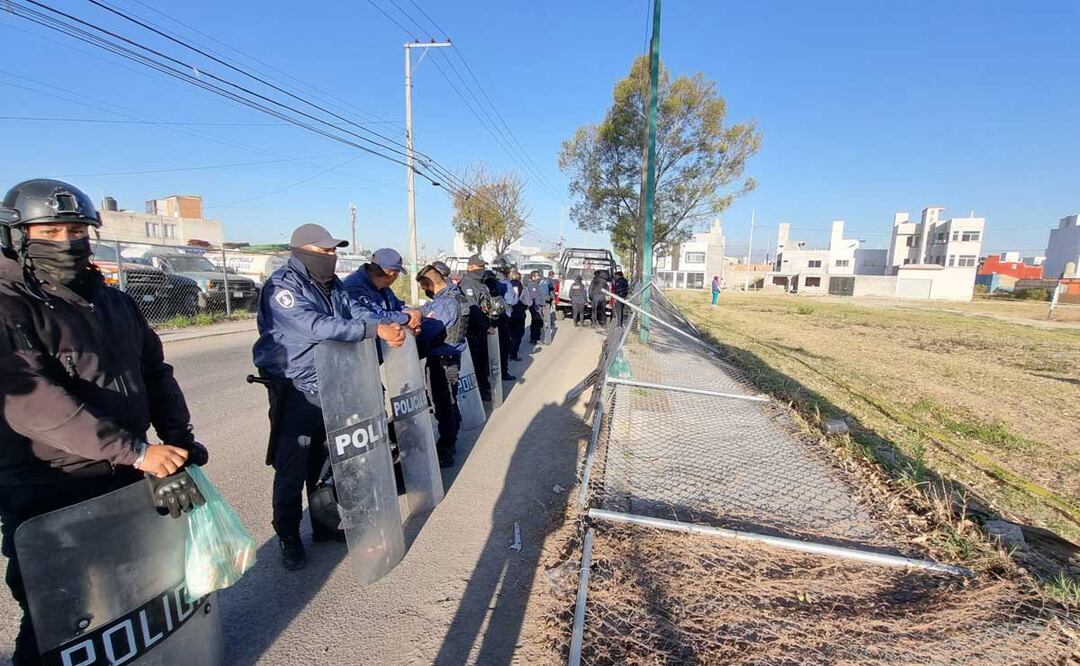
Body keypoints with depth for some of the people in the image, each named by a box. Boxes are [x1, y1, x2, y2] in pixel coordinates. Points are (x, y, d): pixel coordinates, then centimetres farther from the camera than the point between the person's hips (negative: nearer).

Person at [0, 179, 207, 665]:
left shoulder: (114, 302, 9)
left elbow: (155, 372, 9)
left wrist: (177, 436, -4)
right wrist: (136, 451, -28)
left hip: (130, 479, 6)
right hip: (52, 497, -5)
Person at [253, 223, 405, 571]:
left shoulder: (331, 284, 8)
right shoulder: (281, 288, -17)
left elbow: (355, 313, 1)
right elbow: (316, 327, -31)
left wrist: (388, 326, -20)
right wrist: (376, 329, -37)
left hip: (331, 387, 7)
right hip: (295, 393, -7)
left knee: (324, 463, 18)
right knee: (292, 469, 6)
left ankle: (325, 524, 35)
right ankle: (288, 537, 25)